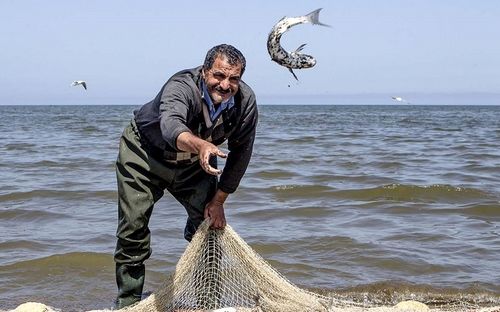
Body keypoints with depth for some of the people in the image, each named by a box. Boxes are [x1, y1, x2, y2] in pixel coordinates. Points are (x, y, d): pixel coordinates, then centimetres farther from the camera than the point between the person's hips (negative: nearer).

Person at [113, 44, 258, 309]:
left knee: (210, 220, -3)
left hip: (195, 162, 4)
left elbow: (240, 153, -9)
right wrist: (200, 145, -79)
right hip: (144, 154, -4)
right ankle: (129, 302, 6)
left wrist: (219, 200, -10)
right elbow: (171, 125, -58)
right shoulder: (182, 87, -37)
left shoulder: (245, 101, -21)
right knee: (134, 226, -8)